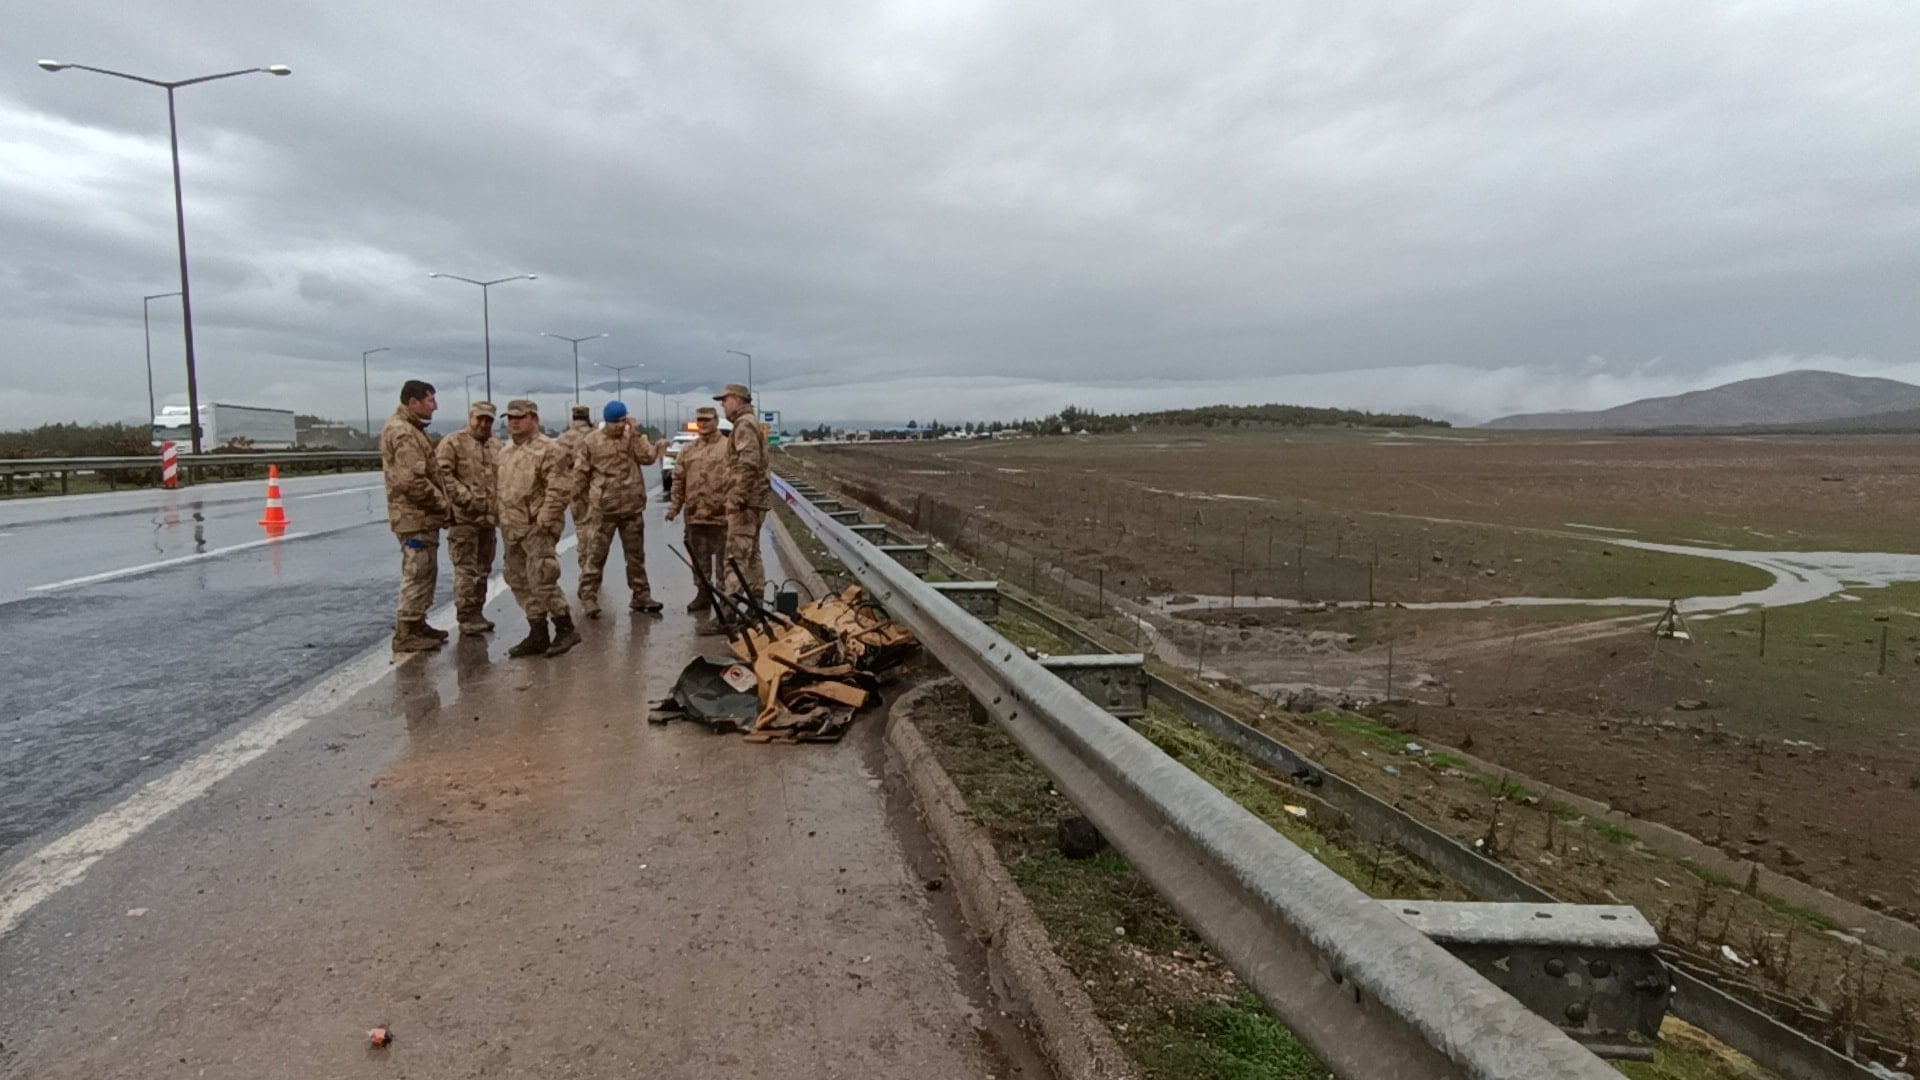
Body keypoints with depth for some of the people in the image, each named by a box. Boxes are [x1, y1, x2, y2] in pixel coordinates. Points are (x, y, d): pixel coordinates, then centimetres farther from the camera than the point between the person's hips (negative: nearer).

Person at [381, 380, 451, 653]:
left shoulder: (410, 429, 17)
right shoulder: (403, 432, -17)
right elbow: (413, 481, -24)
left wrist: (438, 503, 13)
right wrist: (441, 503, -13)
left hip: (421, 514, 11)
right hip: (416, 515, -11)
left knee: (423, 573, 18)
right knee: (418, 573, -5)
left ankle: (416, 624, 27)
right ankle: (406, 633, 0)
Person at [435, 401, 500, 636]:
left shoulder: (497, 447, 15)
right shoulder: (452, 443, -5)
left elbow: (503, 478, 21)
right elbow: (443, 474, -14)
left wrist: (500, 505, 8)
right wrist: (466, 497, -18)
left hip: (489, 518, 7)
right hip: (464, 517, -7)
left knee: (483, 569, 13)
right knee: (466, 570, -5)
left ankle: (477, 612, 24)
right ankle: (466, 617, 3)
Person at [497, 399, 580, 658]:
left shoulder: (548, 449, -9)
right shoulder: (505, 452, 18)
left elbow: (558, 490, -16)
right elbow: (502, 489, 23)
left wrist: (544, 521, -20)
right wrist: (503, 519, 14)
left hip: (536, 528, -9)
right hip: (512, 529, 9)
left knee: (542, 581, -11)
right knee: (521, 583, 10)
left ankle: (565, 629, 2)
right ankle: (537, 635, 18)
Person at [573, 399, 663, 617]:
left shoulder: (633, 438, 6)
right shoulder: (590, 443, -3)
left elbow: (648, 457, -11)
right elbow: (580, 474, 1)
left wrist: (635, 433, -12)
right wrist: (584, 499, 4)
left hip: (632, 507, 3)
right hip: (602, 509, -3)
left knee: (636, 554, 11)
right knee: (595, 555, -2)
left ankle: (641, 595, 20)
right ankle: (588, 598, 4)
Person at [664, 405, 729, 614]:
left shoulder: (728, 448, -3)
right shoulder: (688, 450, 13)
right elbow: (679, 480, 15)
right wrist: (675, 506, 9)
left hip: (721, 514, -5)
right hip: (694, 515, 5)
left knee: (723, 558, 2)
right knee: (699, 559, 12)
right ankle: (702, 595, 21)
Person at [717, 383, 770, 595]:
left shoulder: (744, 424, -11)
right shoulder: (753, 423, 21)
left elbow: (747, 463, -22)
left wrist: (737, 497, -24)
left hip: (746, 500, -11)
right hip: (754, 500, 11)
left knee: (736, 554, -12)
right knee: (752, 554, 14)